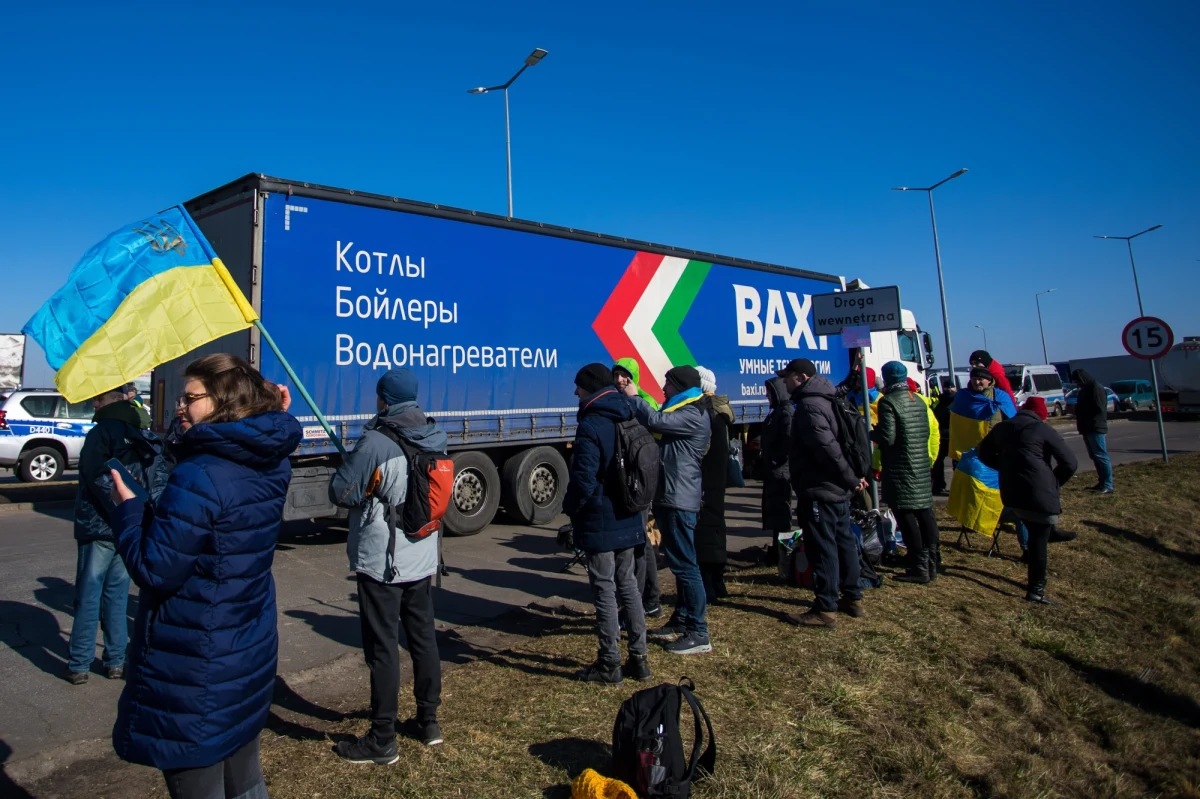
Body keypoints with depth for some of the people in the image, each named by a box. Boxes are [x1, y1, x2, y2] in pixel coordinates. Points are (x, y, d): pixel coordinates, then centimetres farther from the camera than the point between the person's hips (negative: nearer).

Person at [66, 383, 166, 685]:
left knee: (88, 596, 3)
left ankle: (79, 664, 10)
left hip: (99, 528, -5)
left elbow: (101, 483, -14)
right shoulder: (147, 439, 10)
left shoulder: (102, 434, -10)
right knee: (117, 595, 13)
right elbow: (159, 483, 7)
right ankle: (116, 661, 17)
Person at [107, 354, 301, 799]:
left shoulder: (198, 478, -24)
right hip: (251, 657, 8)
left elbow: (154, 572, -19)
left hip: (194, 674, -7)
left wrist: (127, 507, -7)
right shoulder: (272, 467, 0)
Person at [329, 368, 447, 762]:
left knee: (383, 648, 3)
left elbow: (341, 493, -13)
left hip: (381, 563, -7)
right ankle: (428, 721, 31)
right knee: (423, 637, 17)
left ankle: (382, 741, 14)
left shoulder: (376, 443, -19)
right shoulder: (434, 439, 2)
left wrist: (349, 465, 7)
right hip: (423, 561, 7)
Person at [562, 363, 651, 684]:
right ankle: (638, 658, 23)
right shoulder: (629, 421, 8)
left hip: (599, 523, -8)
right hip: (629, 520, 8)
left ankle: (609, 665, 12)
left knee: (604, 590, 2)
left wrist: (570, 508, -6)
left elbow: (583, 479, -22)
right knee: (628, 584, 16)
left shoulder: (591, 426, -18)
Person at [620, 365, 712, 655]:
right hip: (668, 497, 11)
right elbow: (654, 427, 16)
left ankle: (699, 633, 0)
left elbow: (655, 421, -27)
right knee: (678, 562, 17)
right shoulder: (679, 413, 20)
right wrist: (633, 401, 5)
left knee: (684, 564, -7)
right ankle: (681, 620, 27)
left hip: (679, 500, -11)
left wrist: (633, 397, -13)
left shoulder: (693, 417, -15)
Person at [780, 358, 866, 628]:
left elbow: (826, 446, -26)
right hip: (838, 490, 10)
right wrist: (851, 477, 10)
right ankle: (853, 598, 28)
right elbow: (834, 442, 16)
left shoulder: (809, 406, -17)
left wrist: (850, 478, -18)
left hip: (819, 490, -10)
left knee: (822, 548, -5)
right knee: (844, 542, 17)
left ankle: (825, 609, 0)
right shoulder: (825, 401, 15)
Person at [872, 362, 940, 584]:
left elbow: (887, 438, -19)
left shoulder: (888, 402, -13)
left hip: (901, 470, -8)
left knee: (906, 517, -3)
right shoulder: (919, 401, 11)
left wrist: (871, 433, -1)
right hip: (922, 468, 8)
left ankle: (919, 568, 0)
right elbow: (927, 433, 17)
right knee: (925, 513, 12)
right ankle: (931, 565, 19)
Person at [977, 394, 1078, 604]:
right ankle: (1036, 590, 3)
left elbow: (985, 455, 21)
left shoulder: (1001, 428, 12)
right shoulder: (1044, 430, -4)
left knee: (1035, 535, 21)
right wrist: (1054, 483, 6)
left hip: (1011, 493, 6)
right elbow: (1070, 463, -7)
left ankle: (1035, 582, 28)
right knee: (1039, 540, 2)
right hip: (1040, 494, -5)